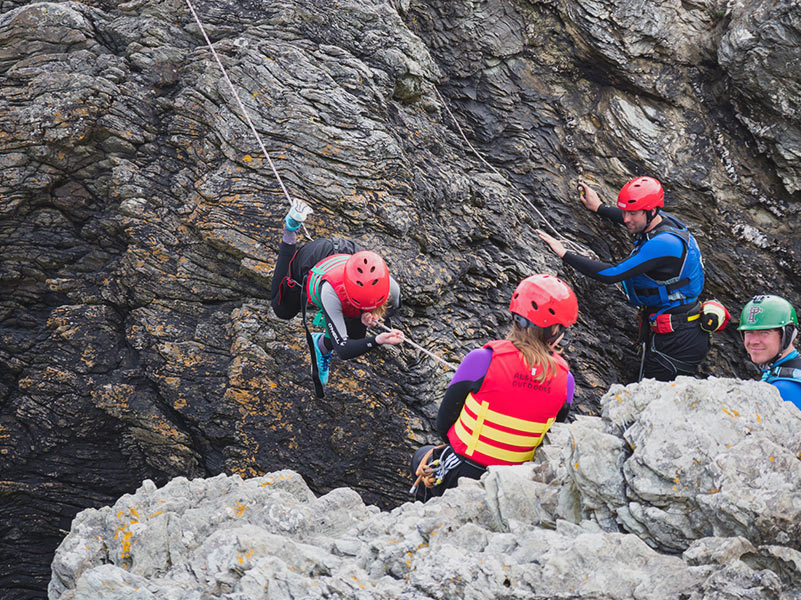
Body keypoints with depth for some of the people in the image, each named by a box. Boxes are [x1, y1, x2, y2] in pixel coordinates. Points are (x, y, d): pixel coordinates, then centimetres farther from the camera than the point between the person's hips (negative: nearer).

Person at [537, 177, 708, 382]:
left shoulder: (663, 245, -25)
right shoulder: (665, 221, 3)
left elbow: (612, 274, -28)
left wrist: (565, 254, -24)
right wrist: (600, 208, 33)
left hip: (677, 340, -10)